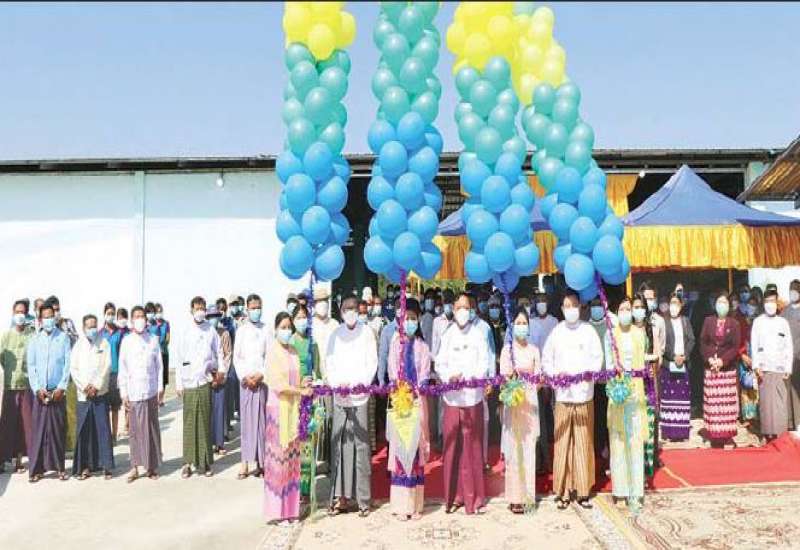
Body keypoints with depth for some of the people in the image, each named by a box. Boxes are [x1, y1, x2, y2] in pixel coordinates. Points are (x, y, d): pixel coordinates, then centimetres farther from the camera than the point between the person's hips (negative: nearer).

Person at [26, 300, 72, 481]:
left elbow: (68, 364, -1)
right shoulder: (34, 341, 8)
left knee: (58, 430, 3)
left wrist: (61, 387, -8)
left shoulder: (64, 338, 3)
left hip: (58, 392, -1)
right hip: (40, 392, 1)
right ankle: (36, 468, 6)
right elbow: (31, 367, 4)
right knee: (39, 430, 0)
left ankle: (59, 467, 9)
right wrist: (38, 389, -6)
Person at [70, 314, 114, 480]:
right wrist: (85, 387, -8)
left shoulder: (104, 343, 5)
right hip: (83, 394, 1)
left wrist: (96, 386, -9)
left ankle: (106, 466, 3)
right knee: (84, 430, 1)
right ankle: (86, 466, 8)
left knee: (103, 429, -2)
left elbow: (107, 367, -1)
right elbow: (73, 369, 3)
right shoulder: (78, 345, 8)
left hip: (100, 392, -1)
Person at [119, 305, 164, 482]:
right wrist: (123, 393, -1)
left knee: (151, 428, 4)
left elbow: (159, 365, 7)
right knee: (135, 429, 1)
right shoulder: (126, 341, 4)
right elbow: (122, 368, 3)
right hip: (133, 392, -1)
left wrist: (160, 388, 2)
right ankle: (135, 467, 7)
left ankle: (152, 466, 12)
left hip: (151, 390, 1)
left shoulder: (153, 340, 6)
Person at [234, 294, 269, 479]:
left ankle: (260, 460, 4)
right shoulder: (241, 330, 7)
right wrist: (245, 377, -5)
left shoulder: (266, 330, 5)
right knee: (246, 419, 0)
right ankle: (245, 462, 2)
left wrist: (261, 375, -8)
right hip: (245, 380, 1)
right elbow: (236, 357, 5)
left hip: (262, 380, 0)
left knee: (261, 418, -1)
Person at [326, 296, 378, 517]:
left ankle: (363, 498, 1)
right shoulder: (335, 334, 11)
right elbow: (329, 363, 10)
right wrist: (337, 383, -6)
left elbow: (372, 363, 1)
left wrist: (359, 384, -11)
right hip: (339, 396, 2)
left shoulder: (366, 333, 4)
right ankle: (340, 496, 8)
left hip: (360, 396, -2)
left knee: (360, 445, -4)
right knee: (338, 443, 1)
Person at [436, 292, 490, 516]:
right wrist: (450, 377, -14)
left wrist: (468, 378, -20)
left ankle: (474, 497, 11)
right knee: (452, 448, 4)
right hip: (452, 397, 2)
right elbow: (440, 363, 6)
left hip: (472, 397, -2)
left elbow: (484, 363, -3)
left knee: (472, 448, 1)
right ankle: (454, 495, 14)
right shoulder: (448, 335, 10)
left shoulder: (479, 334, 4)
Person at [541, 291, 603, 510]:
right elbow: (546, 359, 7)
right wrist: (555, 374, -10)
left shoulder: (589, 331, 4)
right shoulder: (556, 332, 5)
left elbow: (597, 359, 1)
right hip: (562, 395, 0)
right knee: (562, 443, 0)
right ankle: (563, 491, 9)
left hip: (584, 394, 0)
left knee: (584, 443, 4)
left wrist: (581, 373, -14)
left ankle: (583, 491, 14)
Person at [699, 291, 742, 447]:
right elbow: (703, 342, 4)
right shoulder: (708, 321, 7)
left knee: (727, 401, 0)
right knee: (712, 401, 0)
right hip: (710, 367, 1)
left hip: (728, 368, -1)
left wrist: (722, 360, -14)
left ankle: (727, 433, 5)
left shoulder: (734, 324, 3)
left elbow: (735, 347, -2)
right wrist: (709, 359, -11)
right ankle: (714, 433, 5)